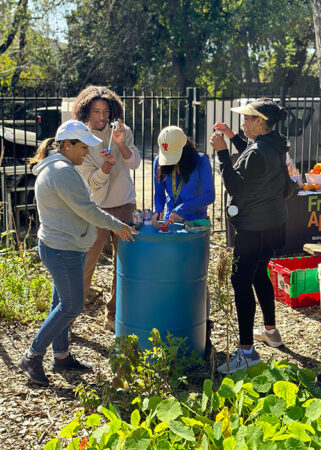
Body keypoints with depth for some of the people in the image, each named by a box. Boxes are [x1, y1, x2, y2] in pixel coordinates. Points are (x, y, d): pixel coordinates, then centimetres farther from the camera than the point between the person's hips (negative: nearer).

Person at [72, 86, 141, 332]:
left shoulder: (122, 132, 2)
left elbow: (135, 162, -9)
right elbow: (93, 181, -10)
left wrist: (121, 144, -26)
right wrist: (107, 165, -29)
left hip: (125, 206, 3)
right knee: (86, 263, -4)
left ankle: (115, 316, 21)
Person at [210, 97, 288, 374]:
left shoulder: (259, 152, -23)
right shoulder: (274, 145, 8)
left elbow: (235, 186, -21)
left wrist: (222, 152, -21)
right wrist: (234, 138, 20)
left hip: (254, 227, -10)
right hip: (273, 222, 10)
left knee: (241, 282, -8)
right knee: (259, 274, 24)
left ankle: (247, 351, -6)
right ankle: (271, 332, 38)